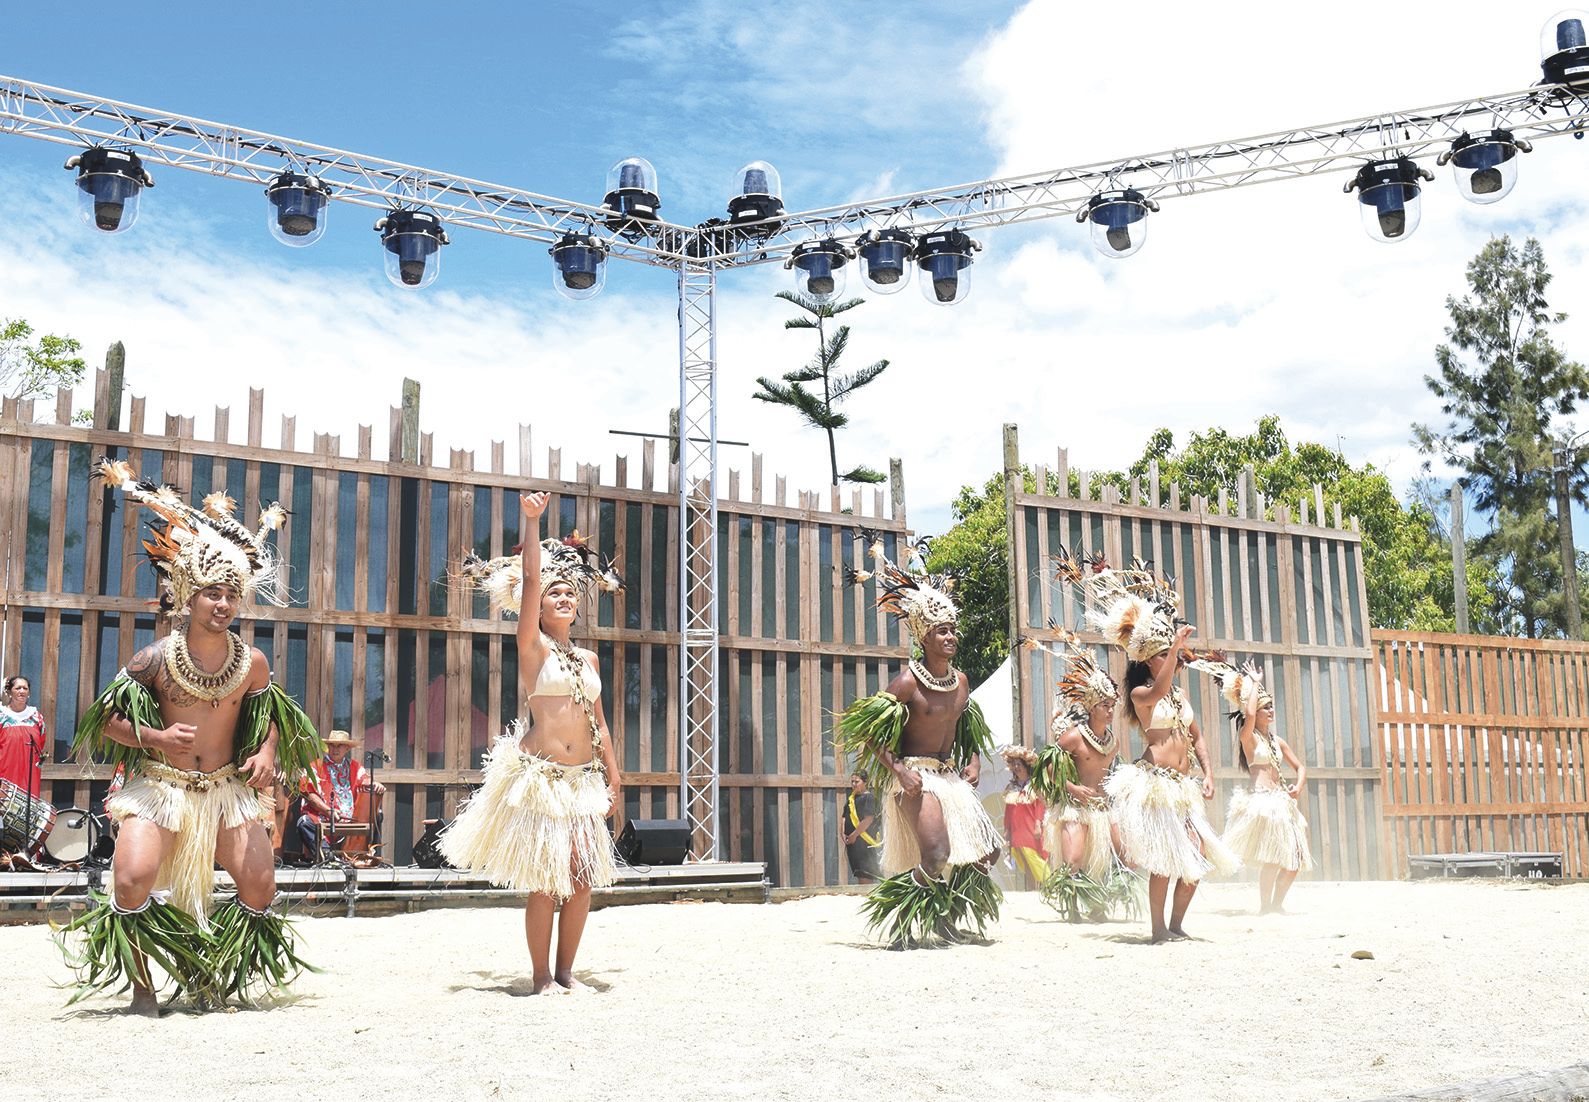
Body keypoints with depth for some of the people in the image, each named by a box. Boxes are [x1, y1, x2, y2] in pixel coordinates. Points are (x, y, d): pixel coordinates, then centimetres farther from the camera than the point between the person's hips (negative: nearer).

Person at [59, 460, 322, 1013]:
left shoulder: (252, 662, -2)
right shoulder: (155, 657, -9)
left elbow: (272, 718, 12)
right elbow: (108, 720, -3)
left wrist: (267, 752, -8)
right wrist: (156, 738, -19)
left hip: (228, 787, 3)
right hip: (159, 784, -3)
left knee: (260, 887, -5)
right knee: (134, 879, -22)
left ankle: (209, 976, 19)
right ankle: (141, 984, 1)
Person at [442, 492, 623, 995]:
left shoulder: (588, 659, 15)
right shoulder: (533, 645, 0)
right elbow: (530, 581, -11)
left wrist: (613, 776, 12)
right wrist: (531, 522, -16)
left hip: (582, 779, 5)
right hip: (538, 776, -5)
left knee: (582, 878, 3)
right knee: (544, 881, -4)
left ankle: (565, 971, 15)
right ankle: (541, 976, 8)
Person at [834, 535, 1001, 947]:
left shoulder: (960, 680, 6)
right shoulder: (907, 681, -16)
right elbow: (870, 731, -16)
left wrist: (974, 760, 6)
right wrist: (899, 771, -22)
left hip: (950, 775, 8)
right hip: (915, 777, -8)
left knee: (987, 850, 4)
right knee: (935, 857, -21)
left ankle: (943, 914, 23)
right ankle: (899, 925, 0)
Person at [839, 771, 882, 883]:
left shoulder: (868, 797, -9)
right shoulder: (851, 798, 16)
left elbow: (868, 819, -17)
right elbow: (843, 817, 17)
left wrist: (854, 835, -16)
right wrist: (842, 833, 2)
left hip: (864, 841, -8)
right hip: (852, 841, 8)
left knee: (865, 874, -10)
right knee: (858, 873, 11)